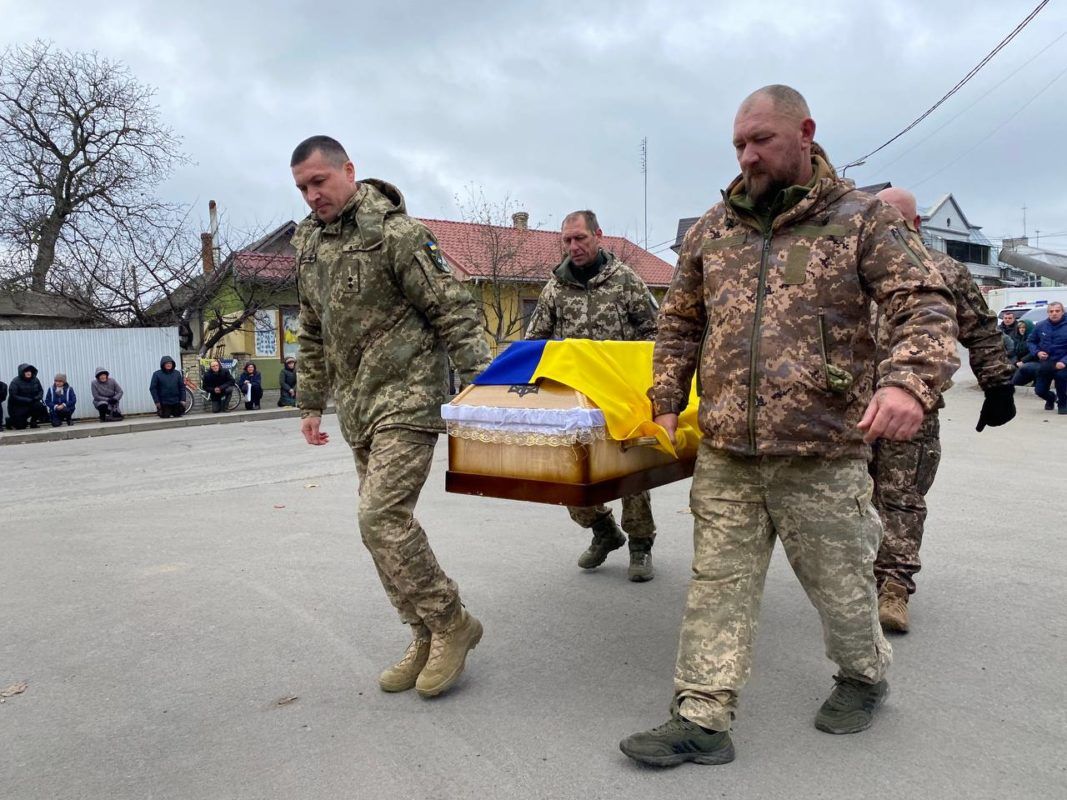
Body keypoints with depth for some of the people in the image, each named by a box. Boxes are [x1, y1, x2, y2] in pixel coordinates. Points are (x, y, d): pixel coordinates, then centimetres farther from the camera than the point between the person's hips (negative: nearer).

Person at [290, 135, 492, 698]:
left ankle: (450, 623, 3)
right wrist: (312, 403, 20)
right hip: (357, 407, 8)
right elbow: (314, 334, 20)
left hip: (406, 399, -8)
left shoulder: (395, 233, -11)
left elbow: (453, 313, -13)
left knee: (383, 516, -15)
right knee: (384, 519, 8)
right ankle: (428, 638, 20)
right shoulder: (308, 242, 12)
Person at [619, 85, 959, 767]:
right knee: (718, 584, 6)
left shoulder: (862, 218, 0)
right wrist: (668, 401, 11)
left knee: (839, 582, 14)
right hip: (724, 454, 3)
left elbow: (926, 306, -7)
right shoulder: (711, 230, 10)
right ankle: (702, 720, 16)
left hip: (823, 454, -3)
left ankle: (866, 676, 43)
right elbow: (680, 324, 18)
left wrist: (910, 380, -25)